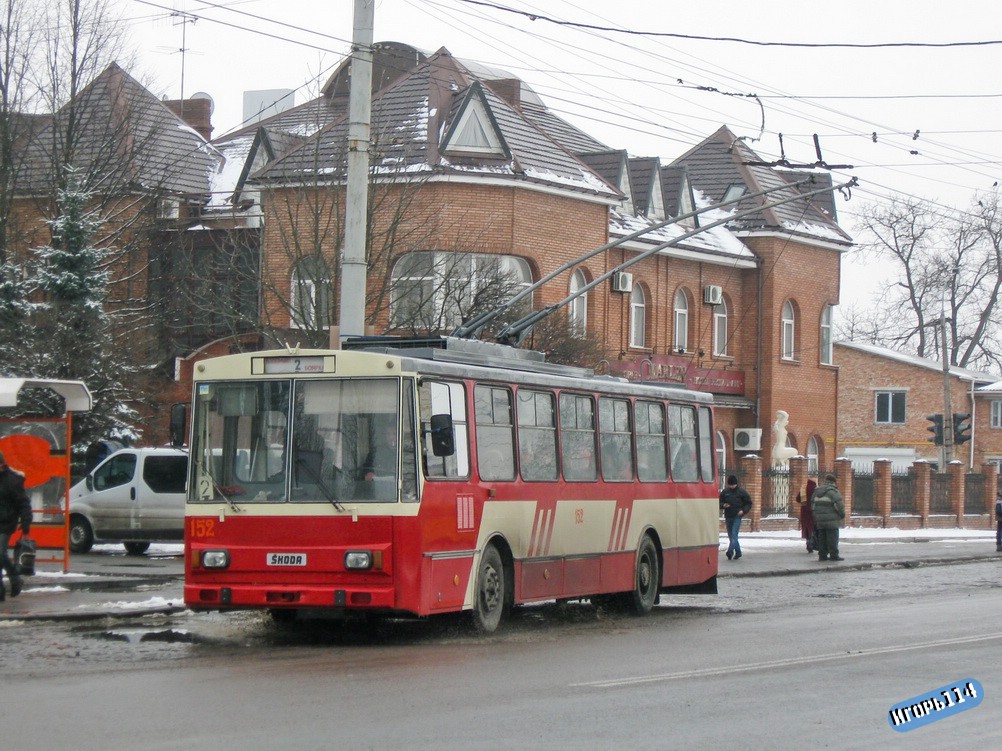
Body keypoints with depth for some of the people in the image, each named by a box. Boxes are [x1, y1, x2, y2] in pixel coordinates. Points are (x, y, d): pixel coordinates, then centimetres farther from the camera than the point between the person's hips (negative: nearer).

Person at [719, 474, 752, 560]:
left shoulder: (742, 492, -2)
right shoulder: (725, 492, 6)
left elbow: (749, 503, 4)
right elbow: (720, 502, 13)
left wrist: (743, 511, -12)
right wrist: (723, 505, -10)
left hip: (737, 516, -5)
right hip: (728, 517, 5)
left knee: (734, 534, -15)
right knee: (730, 536, 10)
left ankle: (730, 551, -23)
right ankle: (738, 552, 22)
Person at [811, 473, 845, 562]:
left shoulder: (817, 492, 12)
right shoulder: (833, 491, -11)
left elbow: (813, 506, 16)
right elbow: (839, 505, -17)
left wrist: (816, 518, 21)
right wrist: (842, 514, -1)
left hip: (820, 521, 7)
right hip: (831, 521, -7)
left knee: (822, 538, 10)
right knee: (832, 538, -3)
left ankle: (822, 555, 11)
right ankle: (834, 555, -4)